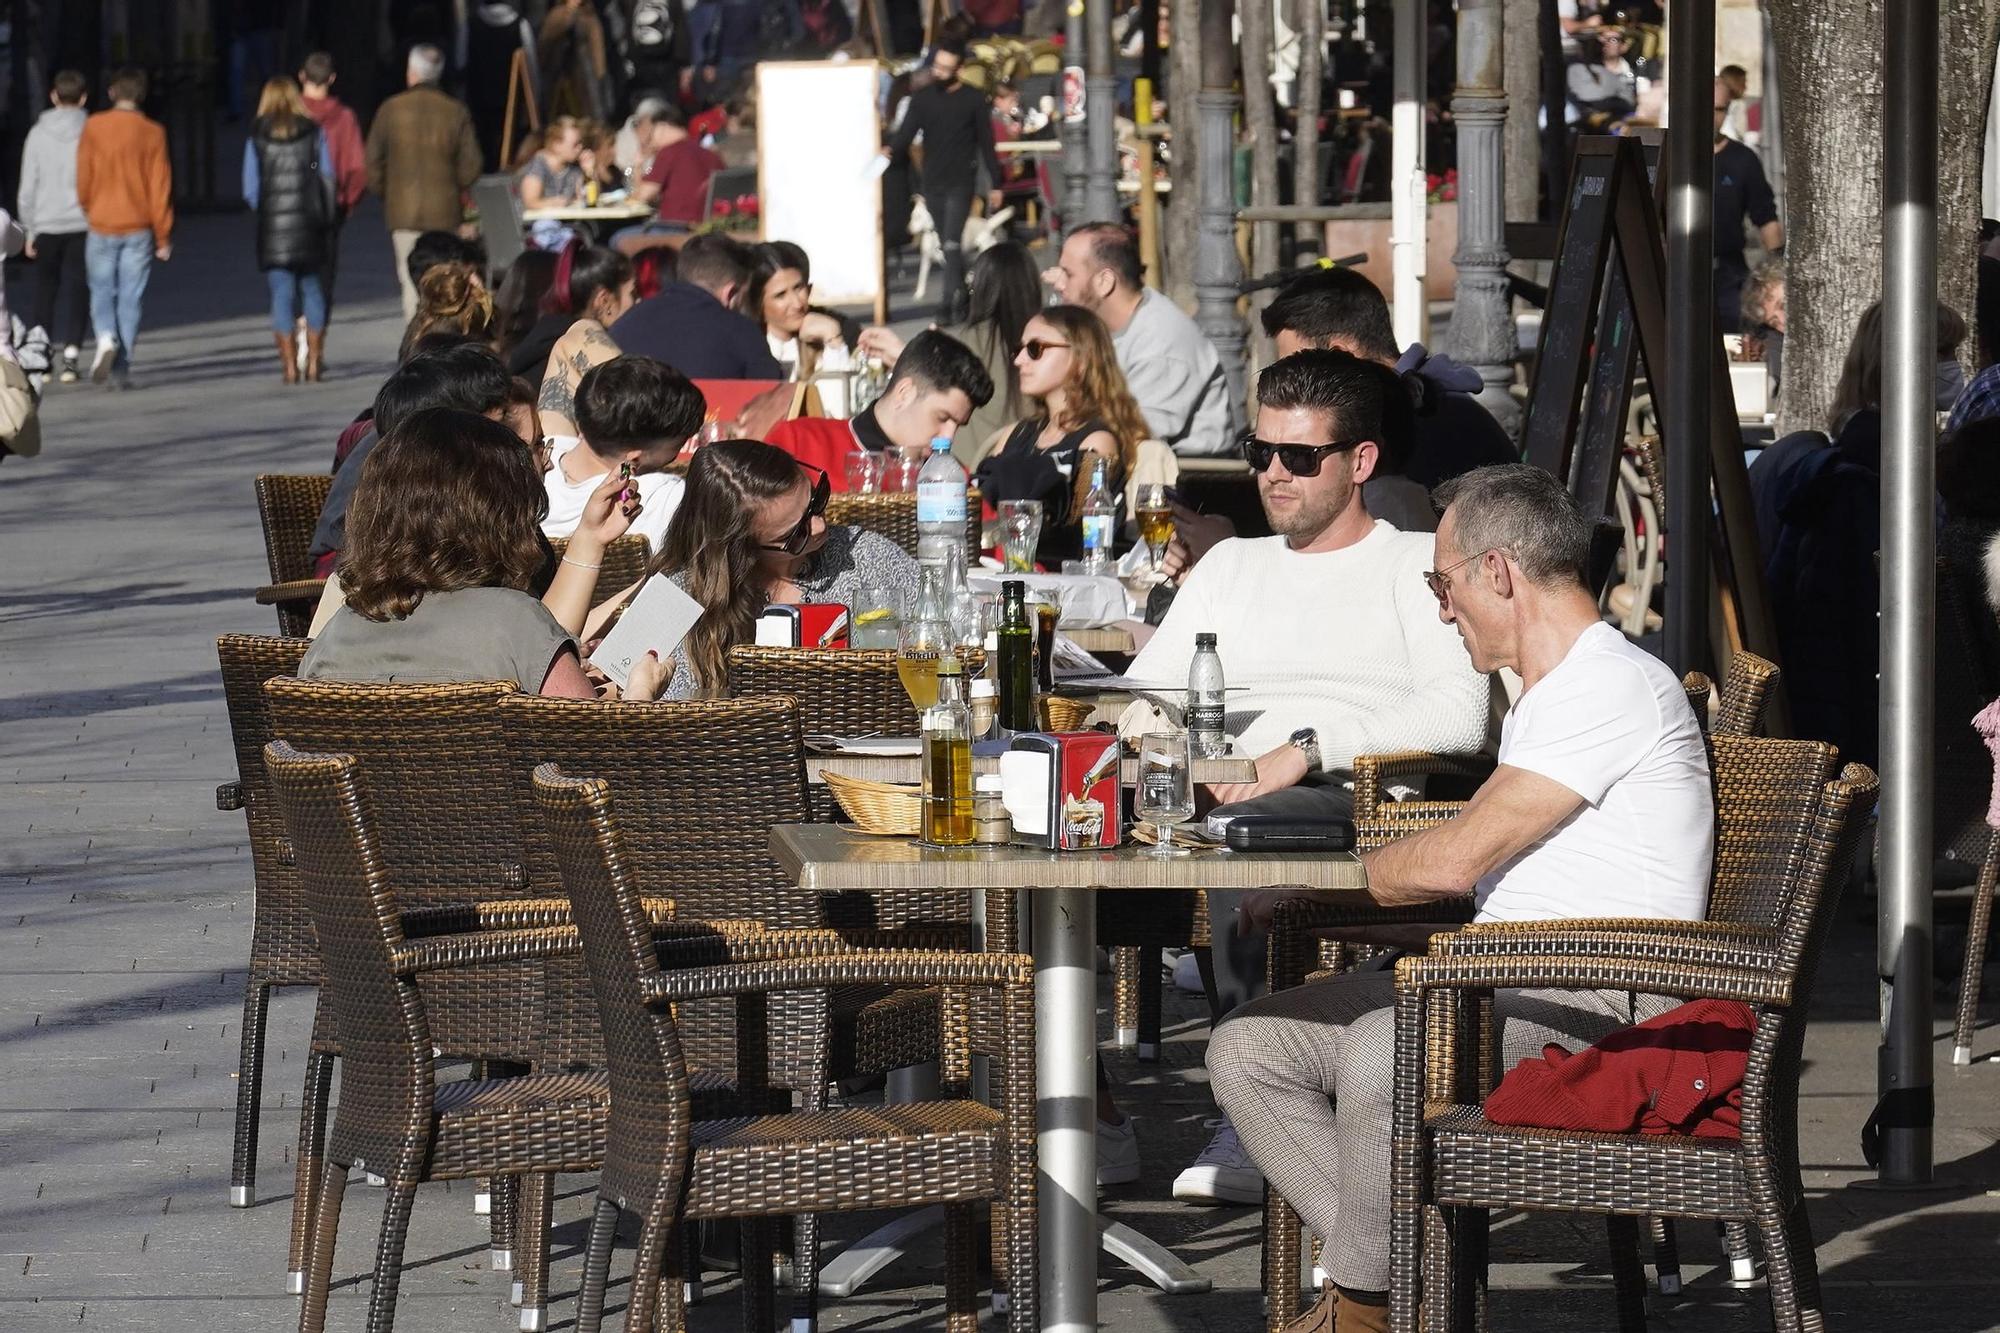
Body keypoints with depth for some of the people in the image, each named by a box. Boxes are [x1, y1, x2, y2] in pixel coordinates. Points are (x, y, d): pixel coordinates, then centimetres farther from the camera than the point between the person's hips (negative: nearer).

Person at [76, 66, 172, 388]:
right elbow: (161, 186, -2)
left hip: (102, 225, 0)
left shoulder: (94, 128, -4)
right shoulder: (152, 133, -4)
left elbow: (83, 179, -1)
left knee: (102, 290, 11)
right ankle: (122, 365, 1)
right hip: (139, 227, 0)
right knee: (130, 297, 6)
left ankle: (107, 337, -17)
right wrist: (164, 236, 4)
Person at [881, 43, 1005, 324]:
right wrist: (890, 149, -26)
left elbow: (986, 143, 3)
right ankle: (961, 294, 20)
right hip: (932, 182, 4)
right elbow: (906, 132, -3)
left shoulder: (973, 99, -2)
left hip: (961, 182, -4)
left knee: (952, 244, -15)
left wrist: (996, 184, 4)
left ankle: (952, 305, -17)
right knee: (948, 245, 9)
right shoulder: (922, 98, 6)